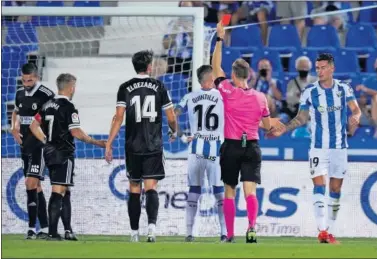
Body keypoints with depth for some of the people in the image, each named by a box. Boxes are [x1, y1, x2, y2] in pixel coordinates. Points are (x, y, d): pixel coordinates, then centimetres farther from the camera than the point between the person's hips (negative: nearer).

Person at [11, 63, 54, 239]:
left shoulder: (46, 95, -14)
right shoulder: (20, 94, 9)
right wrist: (14, 129, 12)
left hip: (40, 146, -7)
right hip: (25, 145, 7)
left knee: (31, 183, -15)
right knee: (36, 187, 9)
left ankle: (32, 228, -12)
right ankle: (44, 228, 13)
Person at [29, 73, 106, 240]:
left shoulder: (48, 105, 9)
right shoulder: (68, 107, -14)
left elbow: (34, 126, 15)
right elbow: (76, 133, -18)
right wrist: (97, 143, -9)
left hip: (50, 152, 8)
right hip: (64, 154, -8)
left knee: (62, 191, 15)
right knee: (59, 192, -7)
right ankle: (52, 232, -11)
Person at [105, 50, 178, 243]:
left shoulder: (125, 88, 1)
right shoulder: (158, 86, 1)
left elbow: (118, 118, -5)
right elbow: (171, 117, 3)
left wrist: (109, 144, -3)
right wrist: (174, 132, 25)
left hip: (133, 147, 1)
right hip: (154, 146, -1)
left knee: (134, 189, 10)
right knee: (150, 188, -4)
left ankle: (134, 233, 12)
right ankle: (152, 225, -26)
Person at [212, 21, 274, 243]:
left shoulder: (228, 92, -7)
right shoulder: (260, 97, 0)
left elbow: (216, 66, 2)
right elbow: (268, 126, 10)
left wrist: (220, 39, 5)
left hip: (231, 147, -1)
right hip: (252, 148, 1)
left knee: (229, 192, 11)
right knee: (250, 191, -7)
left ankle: (230, 235, 14)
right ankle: (252, 226, -31)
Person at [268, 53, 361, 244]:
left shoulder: (344, 89, 2)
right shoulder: (310, 92, -1)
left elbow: (356, 109, -1)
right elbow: (302, 118, 8)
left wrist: (356, 116, -24)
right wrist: (285, 128, -5)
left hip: (339, 147, 2)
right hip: (318, 148, -2)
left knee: (336, 190, 6)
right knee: (319, 186, -15)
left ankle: (330, 232, 14)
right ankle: (322, 230, -23)